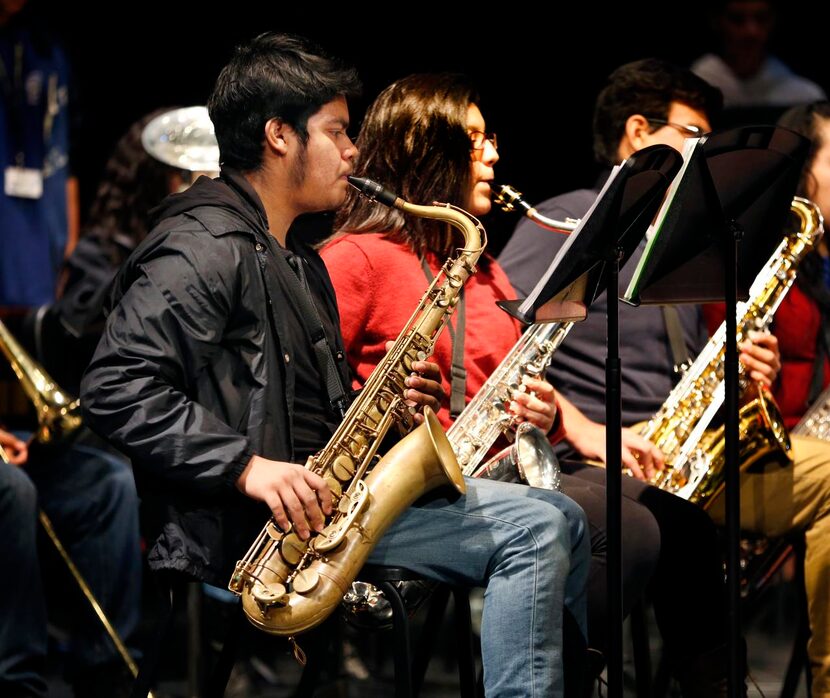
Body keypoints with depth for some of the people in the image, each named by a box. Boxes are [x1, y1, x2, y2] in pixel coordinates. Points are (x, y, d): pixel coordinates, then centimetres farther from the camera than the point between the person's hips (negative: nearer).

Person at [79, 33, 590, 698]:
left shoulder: (298, 261, 23)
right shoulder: (202, 249, -10)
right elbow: (115, 388, -21)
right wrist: (246, 466, -27)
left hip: (334, 490, 10)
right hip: (256, 520, -10)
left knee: (557, 525, 2)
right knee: (536, 528, -18)